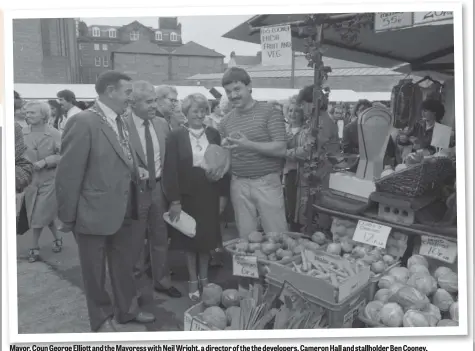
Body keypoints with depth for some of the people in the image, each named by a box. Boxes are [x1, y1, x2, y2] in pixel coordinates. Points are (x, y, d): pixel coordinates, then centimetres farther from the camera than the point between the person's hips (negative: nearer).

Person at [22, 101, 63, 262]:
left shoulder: (54, 134, -11)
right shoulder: (23, 133, -1)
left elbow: (63, 156, -12)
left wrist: (45, 161, -21)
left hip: (49, 180, -4)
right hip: (31, 179, 4)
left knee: (39, 215, -1)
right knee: (45, 214, 13)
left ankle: (34, 247, 15)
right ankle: (56, 238, 34)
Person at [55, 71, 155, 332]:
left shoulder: (120, 121, 6)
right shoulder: (83, 122, -19)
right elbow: (69, 174, -17)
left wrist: (136, 171, -2)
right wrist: (67, 217, -12)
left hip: (122, 211, 7)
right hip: (94, 213, -7)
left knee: (124, 264, 21)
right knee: (95, 270, 14)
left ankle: (128, 309, 41)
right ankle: (101, 319, 34)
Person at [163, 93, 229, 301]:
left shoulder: (214, 134, 4)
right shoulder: (176, 136, -6)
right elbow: (170, 170, -9)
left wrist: (222, 192, 2)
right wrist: (174, 200, -14)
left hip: (209, 194, 3)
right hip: (187, 195, -2)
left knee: (207, 236, 11)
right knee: (190, 237, 10)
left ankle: (204, 278, 30)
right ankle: (193, 281, 25)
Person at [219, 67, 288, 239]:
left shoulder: (270, 112, -5)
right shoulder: (226, 121, 9)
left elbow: (281, 149, -13)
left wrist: (249, 144, -23)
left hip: (267, 182, -4)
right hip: (238, 184, 4)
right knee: (245, 237, 9)